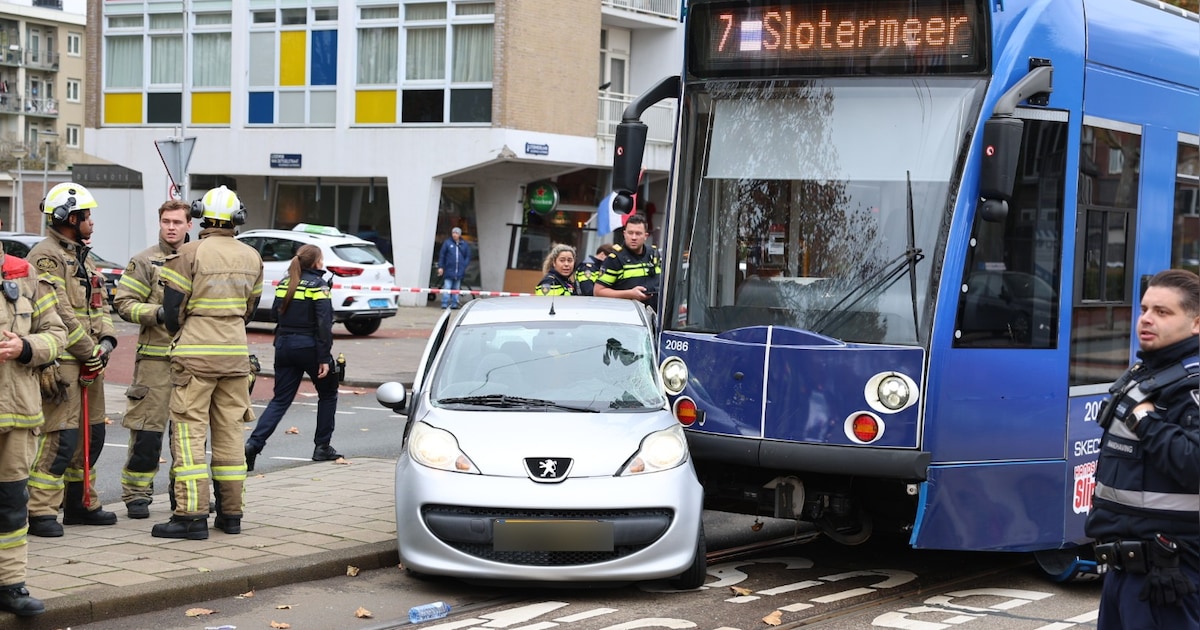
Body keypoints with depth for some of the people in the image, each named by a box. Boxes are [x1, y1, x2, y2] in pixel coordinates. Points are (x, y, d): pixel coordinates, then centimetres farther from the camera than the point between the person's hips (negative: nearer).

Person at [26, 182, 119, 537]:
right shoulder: (45, 258, -11)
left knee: (92, 435, 15)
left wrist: (106, 339, 1)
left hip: (90, 362, 10)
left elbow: (99, 304, 20)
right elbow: (60, 315, -17)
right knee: (62, 438, -12)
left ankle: (80, 504, 26)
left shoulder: (82, 258, 19)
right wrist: (90, 352, -13)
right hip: (62, 364, -10)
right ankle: (39, 512, -8)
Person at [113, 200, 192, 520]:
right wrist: (156, 313, -19)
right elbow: (124, 303, -6)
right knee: (147, 428, -5)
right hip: (155, 356, -4)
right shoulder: (145, 261, 0)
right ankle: (136, 493, 4)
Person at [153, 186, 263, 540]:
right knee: (230, 432, 10)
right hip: (236, 352, 5)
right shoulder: (252, 258, 8)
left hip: (196, 352, -5)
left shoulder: (189, 254, -9)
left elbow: (172, 311, -8)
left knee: (189, 432, -4)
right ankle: (230, 513, 13)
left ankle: (192, 515, -9)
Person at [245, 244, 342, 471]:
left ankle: (254, 443, -11)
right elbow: (324, 323, -15)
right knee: (328, 393, 16)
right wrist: (324, 358, -16)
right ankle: (322, 447, 16)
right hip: (309, 347, -5)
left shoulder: (284, 284, 9)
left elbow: (277, 313, 13)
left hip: (284, 346, 5)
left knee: (280, 399, 7)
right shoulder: (317, 284, -9)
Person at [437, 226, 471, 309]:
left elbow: (468, 257, 14)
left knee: (456, 288, 6)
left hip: (459, 271, 3)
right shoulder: (447, 243, 2)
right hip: (449, 270, -3)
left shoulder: (464, 245, 8)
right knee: (447, 288, -7)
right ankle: (445, 304, -6)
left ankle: (454, 304, 10)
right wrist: (440, 267, -2)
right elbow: (441, 255, 3)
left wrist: (464, 266, 1)